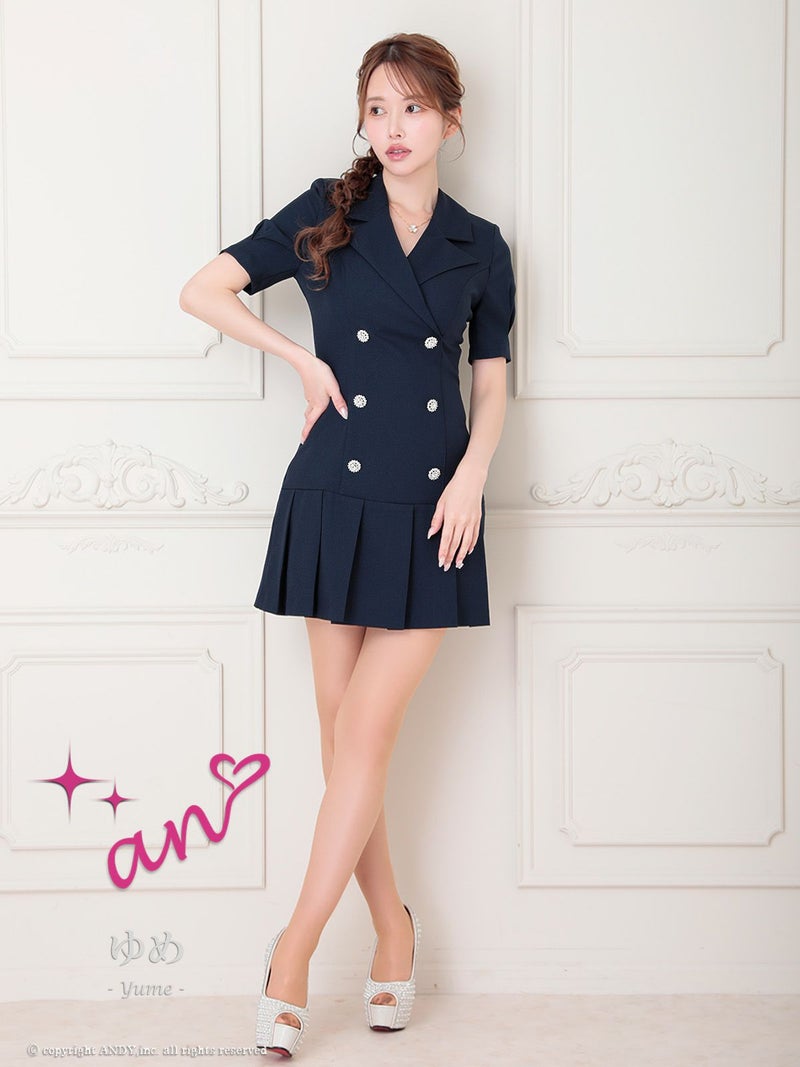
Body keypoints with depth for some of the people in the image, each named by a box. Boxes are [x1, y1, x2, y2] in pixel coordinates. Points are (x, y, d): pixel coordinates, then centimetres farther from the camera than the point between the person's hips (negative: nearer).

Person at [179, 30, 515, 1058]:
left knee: (366, 735, -6)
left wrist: (473, 471, -5)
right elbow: (202, 290, 4)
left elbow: (492, 381, 12)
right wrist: (306, 359, -2)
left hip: (432, 511, 0)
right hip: (336, 499, 0)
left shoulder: (480, 248, 7)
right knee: (343, 737, 4)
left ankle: (294, 950, 4)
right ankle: (392, 925, 22)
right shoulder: (327, 215, 3)